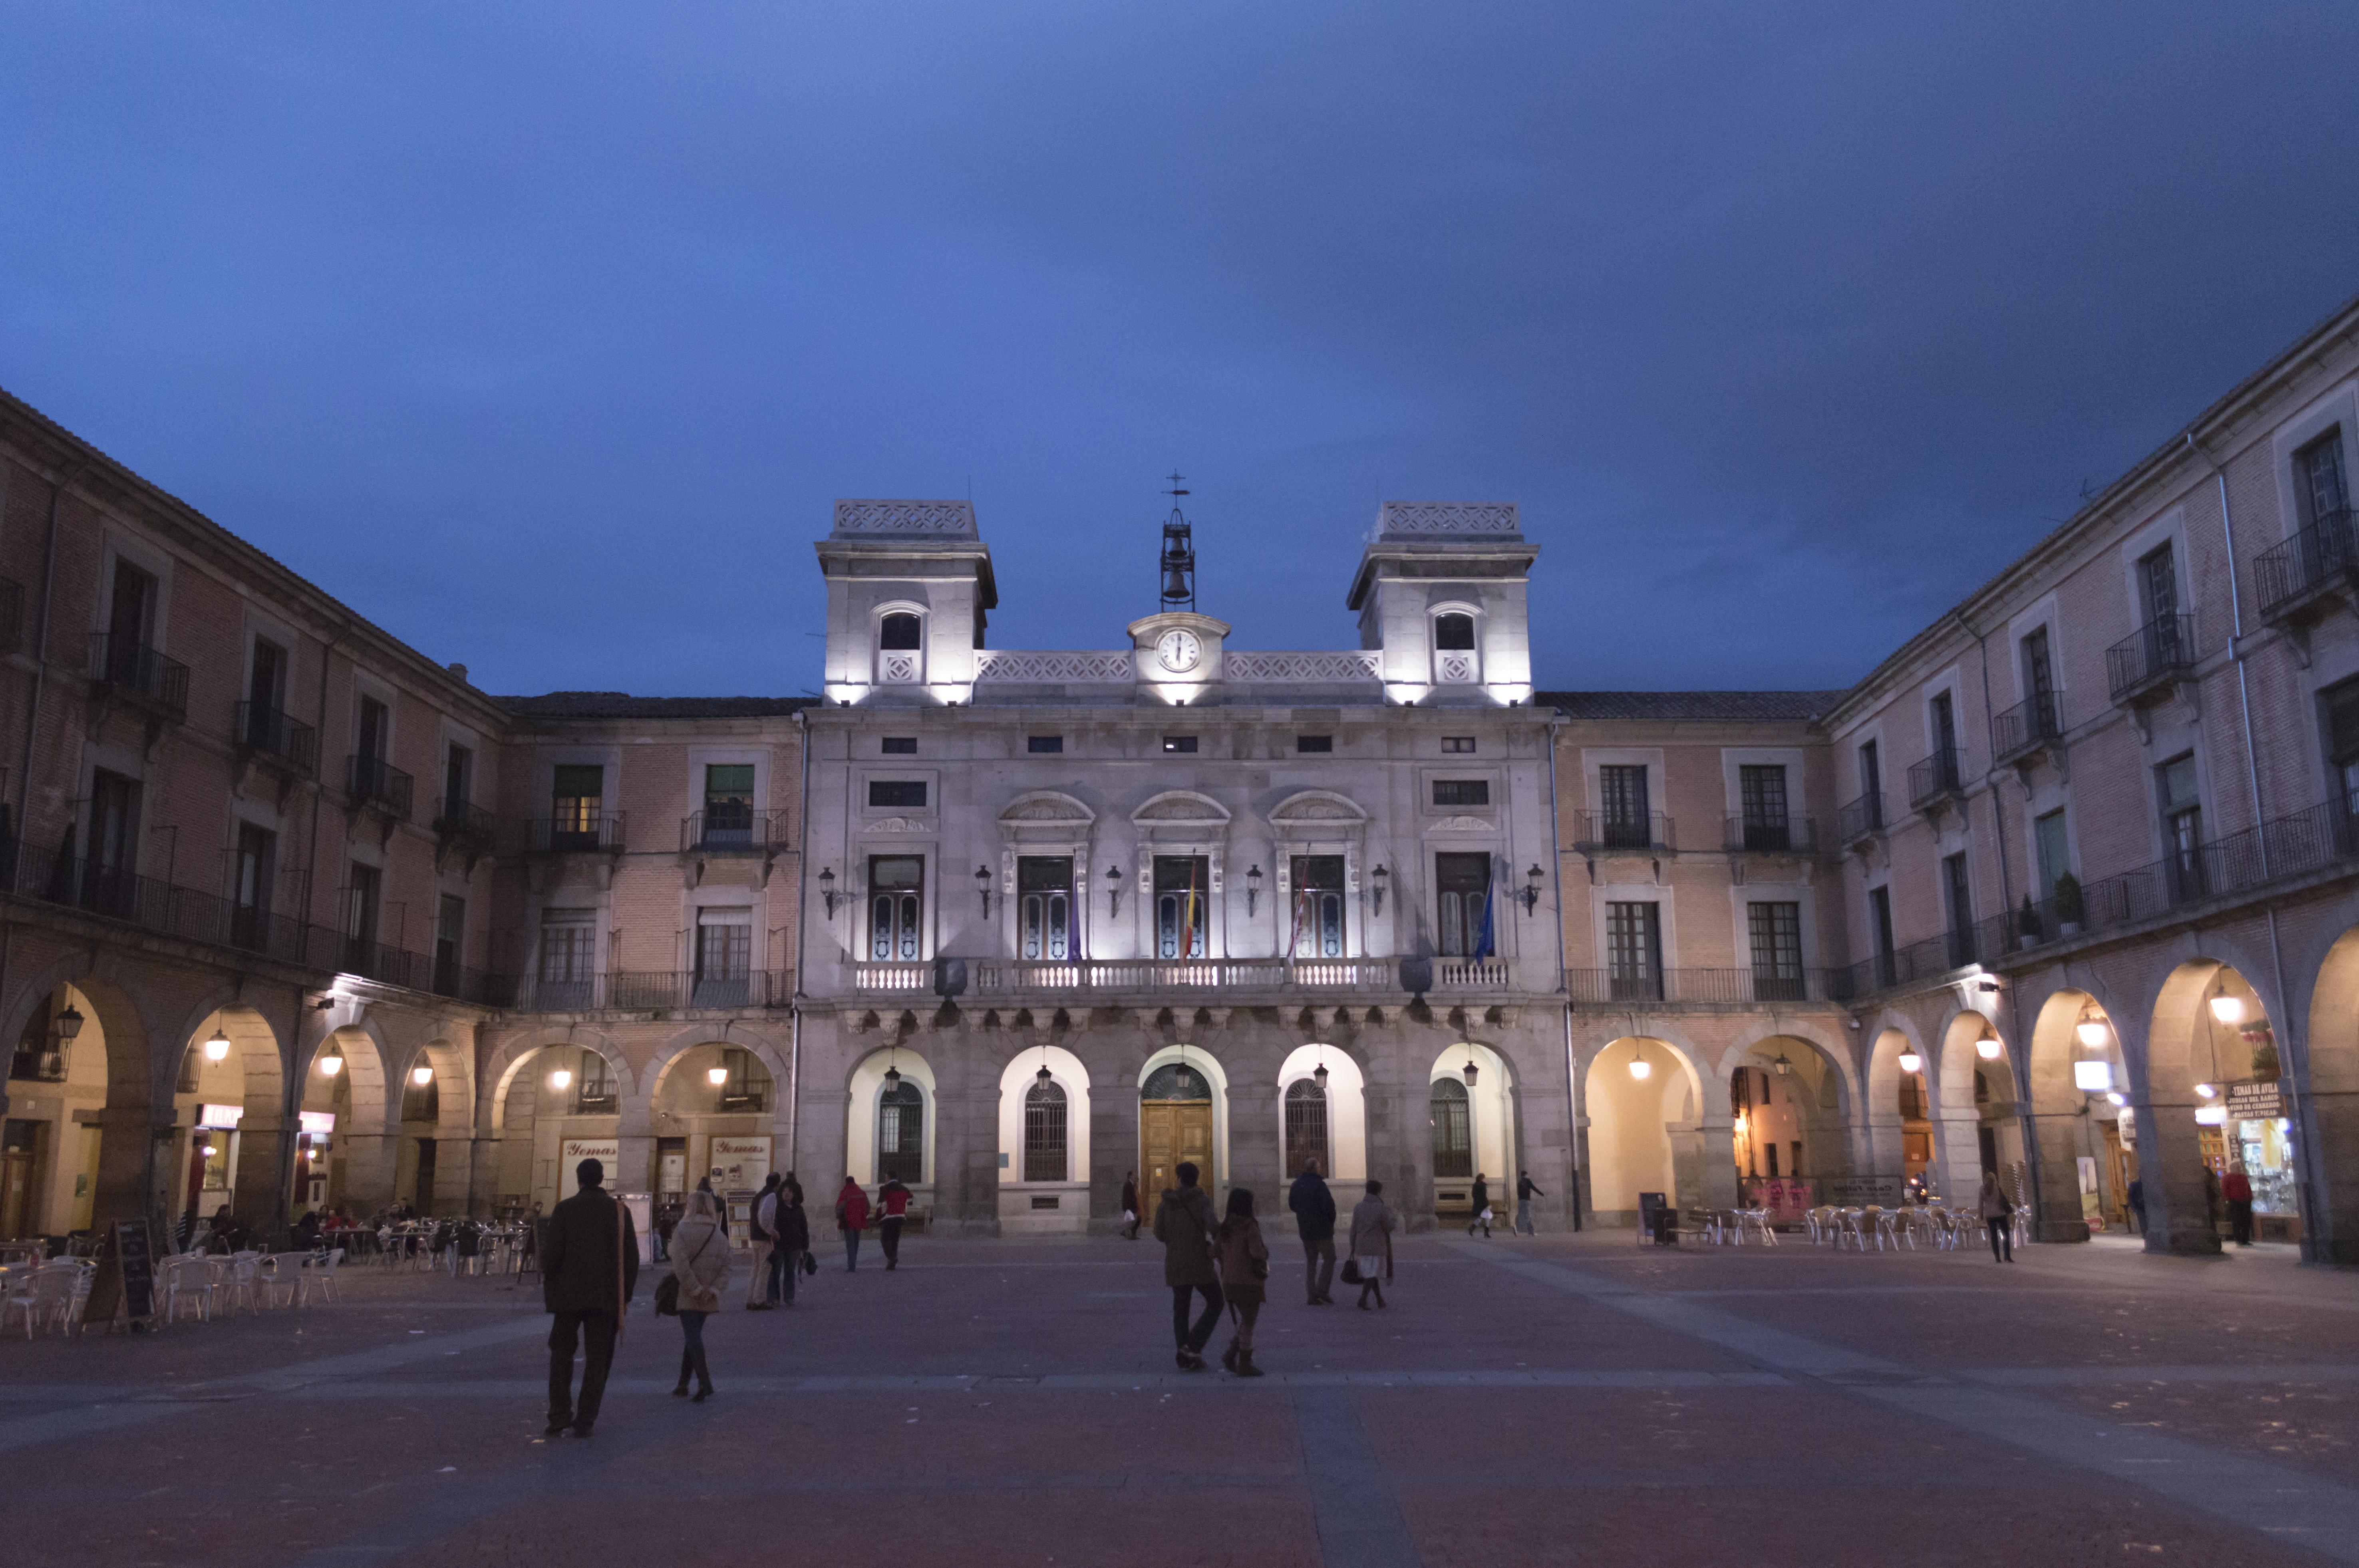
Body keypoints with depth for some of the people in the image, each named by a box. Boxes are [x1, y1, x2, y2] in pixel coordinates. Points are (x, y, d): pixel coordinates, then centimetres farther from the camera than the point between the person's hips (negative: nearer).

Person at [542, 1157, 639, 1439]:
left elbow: (552, 1253, -9)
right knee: (597, 1360, 6)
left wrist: (549, 1288, 6)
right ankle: (585, 1421, 3)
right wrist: (624, 1297, 9)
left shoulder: (565, 1209, -4)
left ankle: (560, 1416, 5)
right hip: (606, 1298, 1)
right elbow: (631, 1257, 1)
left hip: (569, 1296, -1)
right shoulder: (620, 1212, 1)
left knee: (562, 1355, 13)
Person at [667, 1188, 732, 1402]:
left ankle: (705, 1383, -20)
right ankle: (683, 1384, 25)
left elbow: (680, 1264, -18)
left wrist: (696, 1289, -14)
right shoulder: (720, 1236, 8)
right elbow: (725, 1268, 0)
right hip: (709, 1299, 5)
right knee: (693, 1336, 18)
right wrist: (714, 1289, -8)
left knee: (693, 1338, -6)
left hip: (687, 1296, -5)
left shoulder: (682, 1232, -7)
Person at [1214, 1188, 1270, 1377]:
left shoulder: (1225, 1227, 5)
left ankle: (1231, 1354, 8)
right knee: (1248, 1324, 5)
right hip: (1249, 1283, -7)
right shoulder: (1250, 1226, -16)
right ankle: (1245, 1365, 9)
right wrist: (1265, 1248, -4)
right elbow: (1258, 1253, -25)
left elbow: (1216, 1250, 11)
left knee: (1245, 1322, 21)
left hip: (1229, 1282, 7)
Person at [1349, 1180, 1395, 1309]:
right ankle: (1363, 1300, -17)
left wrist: (1354, 1251, 9)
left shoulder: (1359, 1208, 4)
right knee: (1372, 1275, -2)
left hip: (1361, 1248, 5)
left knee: (1372, 1274, 17)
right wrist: (1390, 1214, 11)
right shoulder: (1381, 1209, -10)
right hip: (1377, 1248, -5)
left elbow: (1353, 1231, 4)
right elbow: (1388, 1228, -4)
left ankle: (1380, 1300, 26)